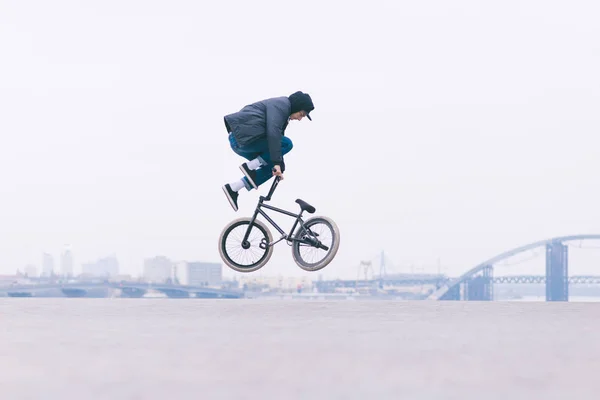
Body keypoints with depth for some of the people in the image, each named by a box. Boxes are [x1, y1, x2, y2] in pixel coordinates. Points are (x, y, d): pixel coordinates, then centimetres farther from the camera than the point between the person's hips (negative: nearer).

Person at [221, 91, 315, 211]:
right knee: (287, 144, -14)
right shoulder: (281, 105, -9)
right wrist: (277, 163, -25)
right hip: (243, 138, -10)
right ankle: (250, 167, -13)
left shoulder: (282, 108, 23)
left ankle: (233, 188, 5)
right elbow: (273, 134, -22)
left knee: (271, 167, 9)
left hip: (240, 141, 10)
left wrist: (279, 165, 18)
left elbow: (277, 140, 24)